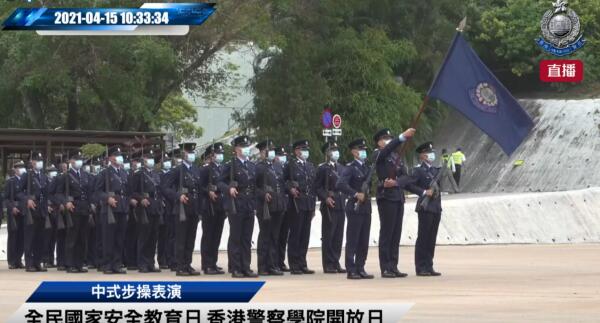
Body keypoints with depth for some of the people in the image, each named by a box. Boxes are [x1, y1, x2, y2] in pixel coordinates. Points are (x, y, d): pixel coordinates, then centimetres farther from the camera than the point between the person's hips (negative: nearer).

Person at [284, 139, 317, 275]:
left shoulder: (311, 166, 17)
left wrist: (313, 206, 14)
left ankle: (302, 264, 10)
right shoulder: (290, 165, -1)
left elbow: (314, 186, 18)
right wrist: (290, 188, -19)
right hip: (296, 204, -6)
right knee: (295, 235, -4)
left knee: (305, 235, 6)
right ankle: (294, 265, -2)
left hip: (309, 205, 6)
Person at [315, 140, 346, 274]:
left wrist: (345, 198, 9)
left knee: (338, 236, 6)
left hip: (341, 205, 6)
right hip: (329, 206, -6)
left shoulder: (341, 168, 17)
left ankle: (336, 263, 11)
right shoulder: (322, 169, -3)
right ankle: (328, 265, -1)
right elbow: (317, 187, -6)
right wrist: (325, 198, -18)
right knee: (328, 236, -3)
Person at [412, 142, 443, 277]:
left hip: (436, 208, 7)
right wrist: (424, 192, -19)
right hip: (425, 208, -7)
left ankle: (429, 267, 11)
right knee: (423, 238, -5)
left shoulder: (436, 171, 17)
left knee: (432, 239, 7)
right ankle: (421, 268, -2)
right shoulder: (418, 170, -6)